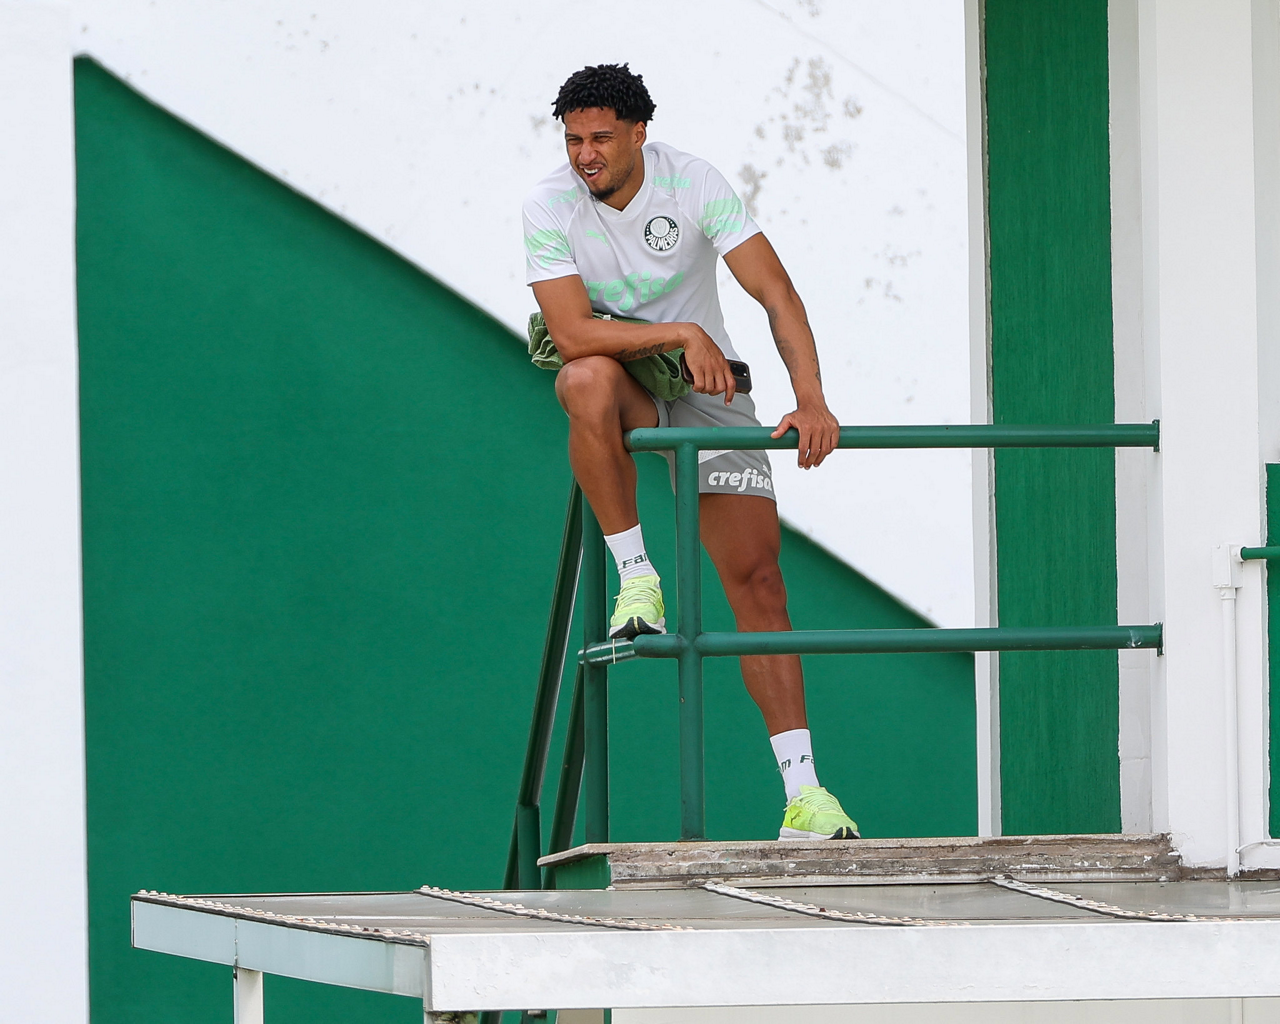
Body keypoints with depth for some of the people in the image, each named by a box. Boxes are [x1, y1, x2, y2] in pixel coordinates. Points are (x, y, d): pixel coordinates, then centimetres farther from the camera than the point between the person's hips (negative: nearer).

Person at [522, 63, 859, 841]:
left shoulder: (694, 184, -15)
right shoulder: (551, 206, -15)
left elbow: (775, 291, -19)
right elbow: (574, 334, -22)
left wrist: (811, 400, -32)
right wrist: (683, 335, -27)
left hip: (704, 384, 1)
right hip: (624, 387, -1)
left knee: (758, 577, -10)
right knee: (590, 380, -40)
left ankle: (803, 789, -11)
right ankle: (635, 576, -25)